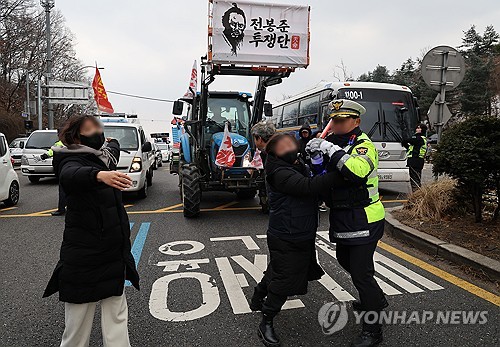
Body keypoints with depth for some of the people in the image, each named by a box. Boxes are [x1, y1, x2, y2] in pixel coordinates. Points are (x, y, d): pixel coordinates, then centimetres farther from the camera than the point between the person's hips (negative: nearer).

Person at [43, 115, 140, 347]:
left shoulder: (103, 158, 9)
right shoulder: (72, 161, -13)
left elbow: (113, 146, 34)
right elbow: (71, 175, -38)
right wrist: (99, 175, -55)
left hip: (114, 254, 7)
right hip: (83, 258, -7)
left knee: (117, 319, 10)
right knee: (79, 322, 2)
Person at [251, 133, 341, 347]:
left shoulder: (298, 166, 7)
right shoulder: (281, 173, -24)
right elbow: (309, 187, -36)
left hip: (300, 237, 10)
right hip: (286, 240, -10)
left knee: (277, 271, 25)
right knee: (284, 281, -1)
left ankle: (257, 299, 48)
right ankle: (266, 325, 16)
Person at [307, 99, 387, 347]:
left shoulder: (364, 144, -17)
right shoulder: (334, 141, 8)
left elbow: (357, 170, -41)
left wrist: (329, 148, -34)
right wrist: (312, 152, 2)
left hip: (364, 220, -10)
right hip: (343, 219, 10)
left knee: (361, 272, -4)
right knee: (344, 259, 25)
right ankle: (377, 299, 49)